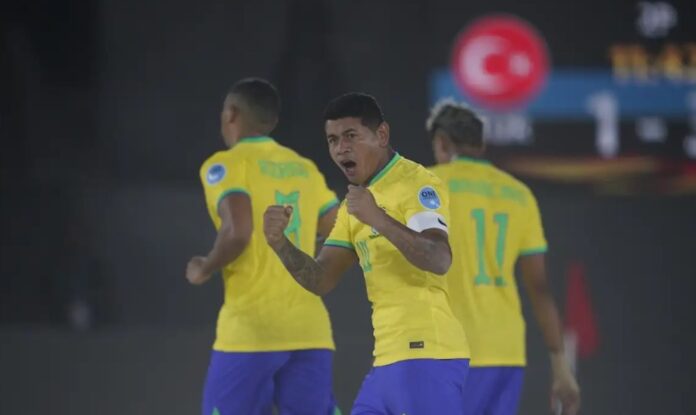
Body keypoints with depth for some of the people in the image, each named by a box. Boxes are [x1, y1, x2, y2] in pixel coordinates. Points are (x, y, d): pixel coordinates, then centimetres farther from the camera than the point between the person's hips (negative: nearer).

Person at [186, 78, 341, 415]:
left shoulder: (225, 165, -3)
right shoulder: (305, 169, 14)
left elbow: (238, 232, -19)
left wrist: (205, 269, -2)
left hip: (252, 327, -5)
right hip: (310, 328, 5)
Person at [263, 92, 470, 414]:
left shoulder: (417, 185, -9)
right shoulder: (356, 201, 19)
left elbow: (440, 261, -25)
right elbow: (321, 281, 14)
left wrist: (380, 219, -37)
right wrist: (280, 243, -4)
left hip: (425, 354, -9)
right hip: (389, 360, 9)